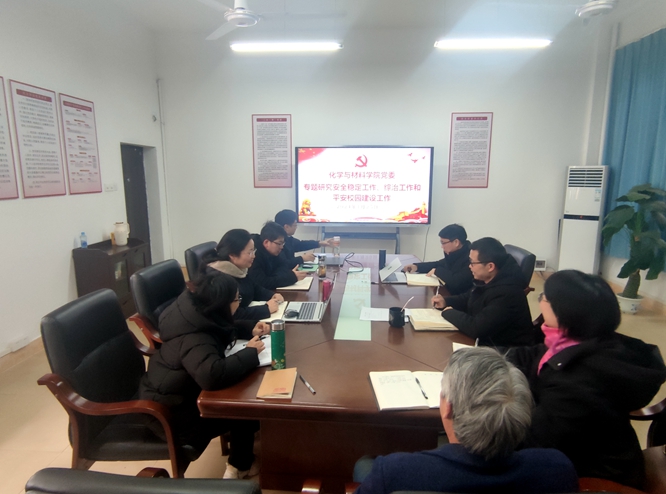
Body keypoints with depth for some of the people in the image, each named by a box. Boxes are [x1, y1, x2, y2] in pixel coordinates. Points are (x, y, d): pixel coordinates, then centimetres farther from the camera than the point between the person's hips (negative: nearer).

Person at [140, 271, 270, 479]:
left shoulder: (196, 313, -7)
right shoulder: (194, 339, -35)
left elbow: (226, 328, 14)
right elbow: (213, 375, -51)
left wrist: (251, 329, -4)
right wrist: (250, 353, -36)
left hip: (181, 393, 8)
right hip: (173, 414, -8)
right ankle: (239, 468, 21)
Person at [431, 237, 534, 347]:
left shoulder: (506, 294, -31)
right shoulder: (486, 279, -2)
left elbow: (476, 328, -33)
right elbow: (468, 298, 17)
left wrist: (449, 312, -17)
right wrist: (446, 302, -2)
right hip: (487, 339, 8)